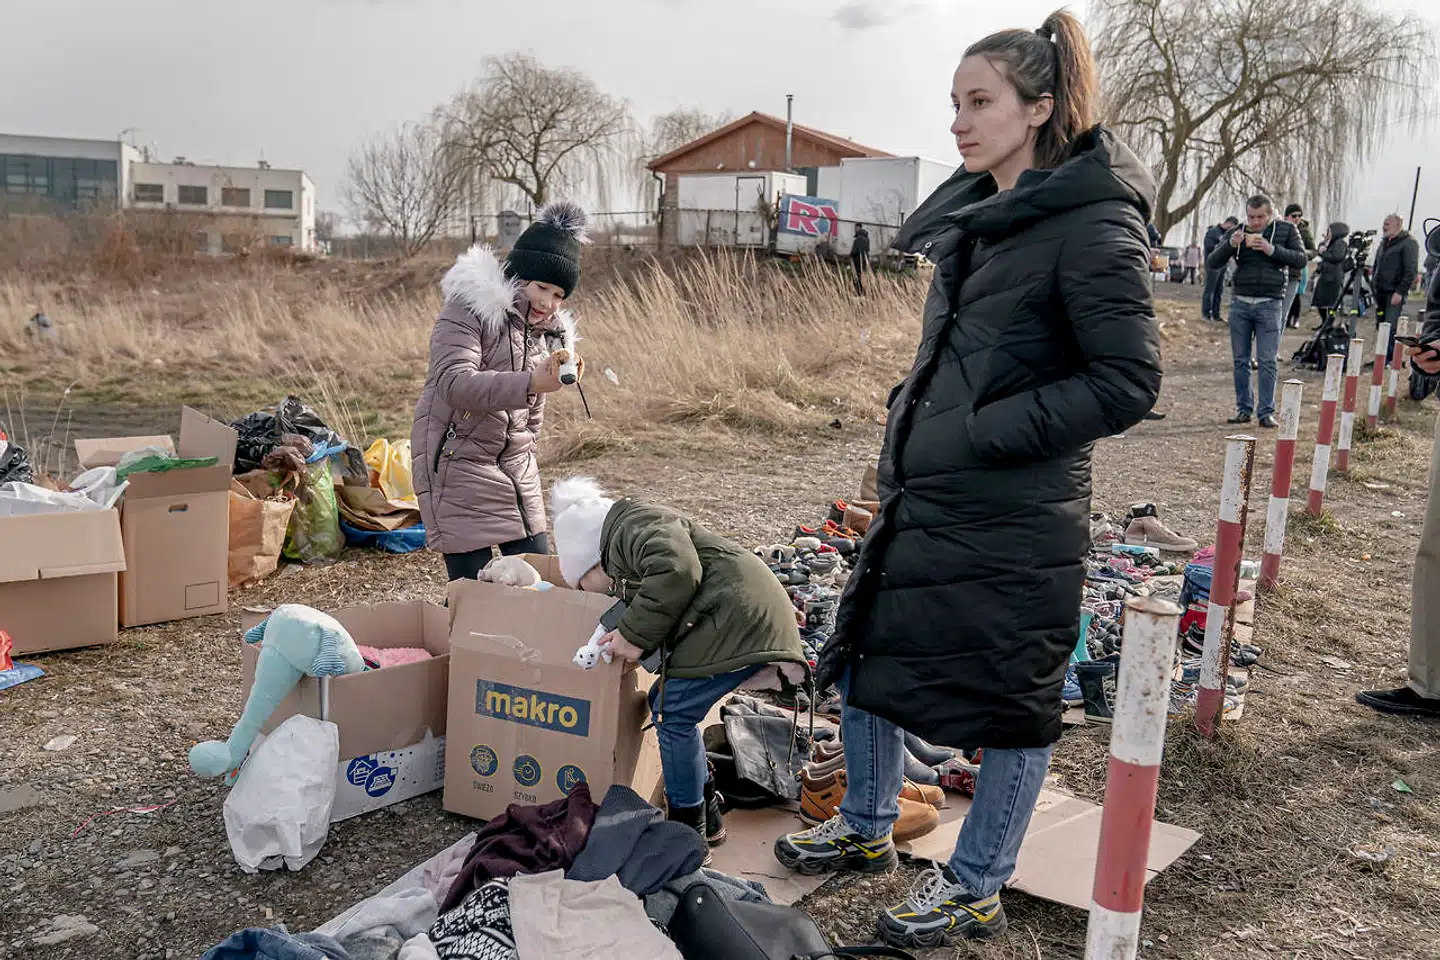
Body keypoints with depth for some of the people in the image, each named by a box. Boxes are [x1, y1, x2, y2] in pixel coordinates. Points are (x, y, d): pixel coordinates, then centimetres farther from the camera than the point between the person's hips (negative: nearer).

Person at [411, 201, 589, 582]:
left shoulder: (549, 329, 11)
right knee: (473, 587, -9)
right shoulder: (470, 308, -12)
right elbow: (453, 382, -27)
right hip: (458, 462, -7)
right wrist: (529, 383, -38)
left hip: (515, 466, 7)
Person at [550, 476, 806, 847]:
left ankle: (688, 833, 4)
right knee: (665, 706, 14)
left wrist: (634, 635, -19)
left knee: (674, 715, -8)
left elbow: (677, 570, -27)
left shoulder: (635, 526, -8)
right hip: (741, 618, 11)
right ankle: (706, 816, 23)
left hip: (738, 618, -11)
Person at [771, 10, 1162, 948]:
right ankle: (868, 830, 41)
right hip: (923, 497, 9)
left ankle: (976, 889, 27)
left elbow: (1128, 382, -18)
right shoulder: (974, 214, 10)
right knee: (864, 655, 18)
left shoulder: (1094, 225, -14)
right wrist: (916, 419, 9)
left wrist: (987, 432, -19)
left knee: (1010, 701, 7)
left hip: (1015, 518, -9)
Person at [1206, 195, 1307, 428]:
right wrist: (1230, 245, -15)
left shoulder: (1286, 230, 3)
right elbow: (1212, 264, 3)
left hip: (1270, 304, -2)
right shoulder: (1237, 233, 6)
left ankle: (1267, 412, 2)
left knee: (1267, 361, -3)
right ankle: (1243, 409, 14)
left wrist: (1273, 250, -16)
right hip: (1240, 303, 2)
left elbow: (1301, 259, -3)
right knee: (1240, 360, 6)